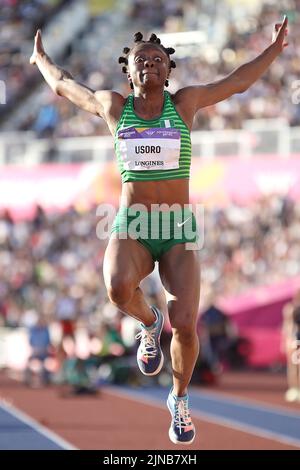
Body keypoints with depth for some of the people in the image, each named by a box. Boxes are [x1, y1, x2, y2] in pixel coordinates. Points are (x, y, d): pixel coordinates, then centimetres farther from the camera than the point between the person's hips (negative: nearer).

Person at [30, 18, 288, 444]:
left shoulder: (184, 102, 2)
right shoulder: (114, 106, 4)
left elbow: (237, 81, 15)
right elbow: (64, 85, 23)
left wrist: (274, 49, 20)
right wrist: (41, 59, 37)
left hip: (178, 234, 0)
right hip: (130, 231, 0)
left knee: (185, 326, -17)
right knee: (119, 288, -35)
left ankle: (180, 400, 14)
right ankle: (149, 322, 3)